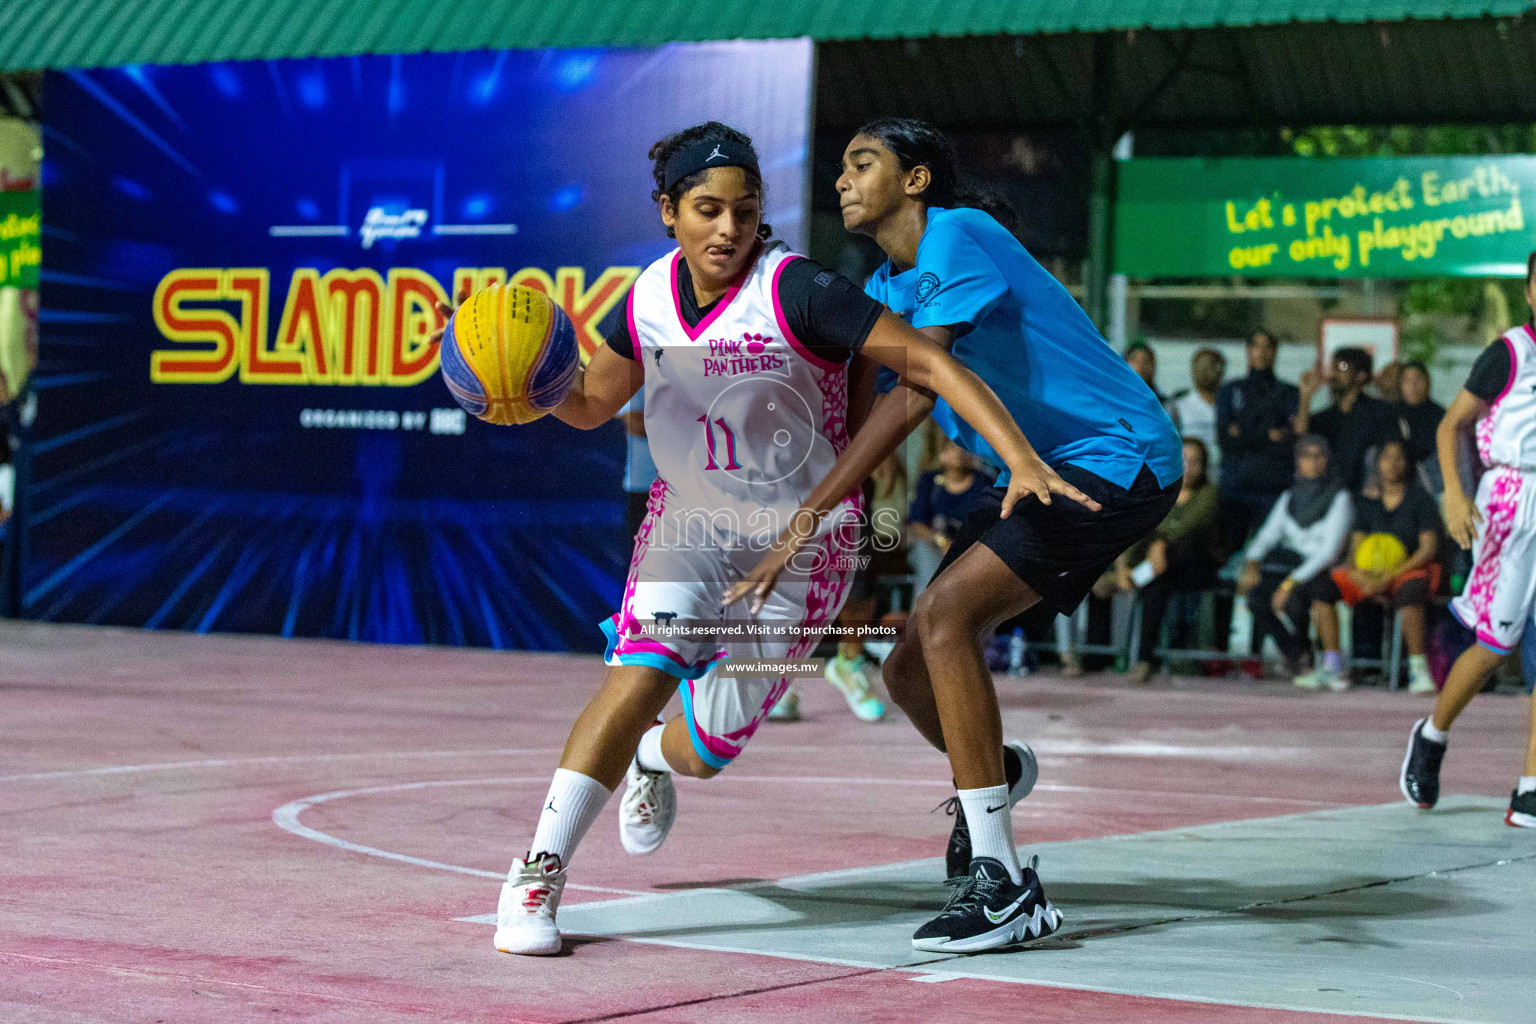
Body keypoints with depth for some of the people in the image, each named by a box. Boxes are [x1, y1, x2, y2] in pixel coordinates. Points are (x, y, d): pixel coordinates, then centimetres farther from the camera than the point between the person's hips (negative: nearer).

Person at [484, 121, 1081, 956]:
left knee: (706, 744, -4)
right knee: (636, 681, -21)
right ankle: (537, 874, -10)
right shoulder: (652, 295, -7)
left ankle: (656, 761, 36)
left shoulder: (795, 291, -24)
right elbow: (591, 404, 8)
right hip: (687, 517, 3)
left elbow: (928, 361, -27)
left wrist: (1020, 458, -38)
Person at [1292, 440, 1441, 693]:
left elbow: (1429, 548, -11)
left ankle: (1418, 669, -35)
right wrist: (1358, 573, -19)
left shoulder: (1420, 499, -4)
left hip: (1414, 568, -5)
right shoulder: (1367, 502, 9)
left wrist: (1389, 576, -21)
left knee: (1409, 591, -41)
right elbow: (1356, 549, 7)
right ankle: (1333, 668, -17)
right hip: (1374, 573, 5)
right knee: (1323, 584, -17)